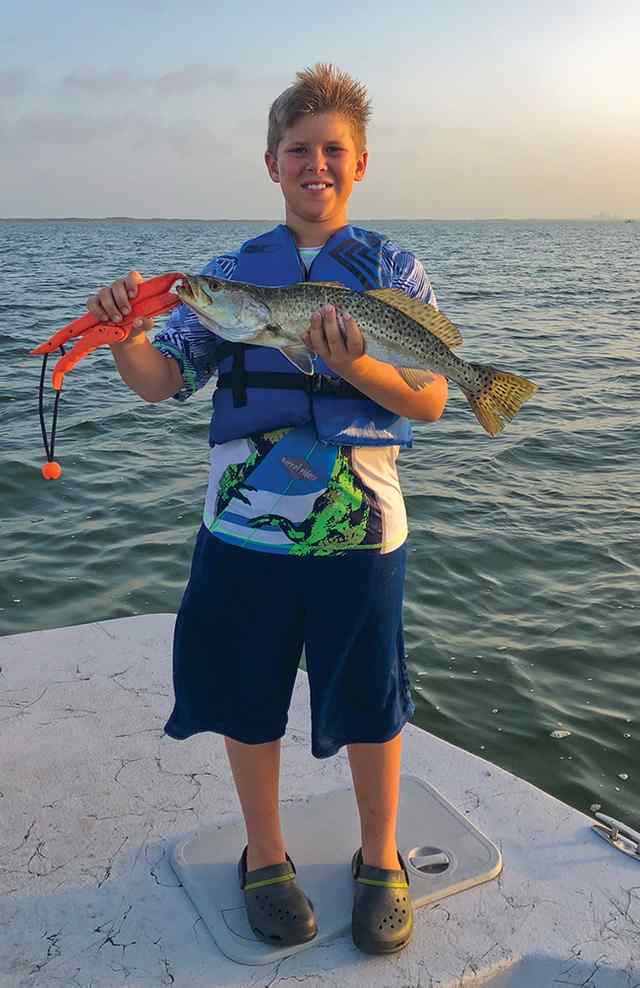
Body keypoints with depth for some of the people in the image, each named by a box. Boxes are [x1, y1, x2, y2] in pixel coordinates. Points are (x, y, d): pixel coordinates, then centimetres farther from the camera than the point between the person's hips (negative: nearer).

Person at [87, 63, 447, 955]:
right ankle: (265, 856, 36)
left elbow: (430, 401, -5)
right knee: (248, 698, 12)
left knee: (370, 703, 10)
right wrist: (124, 335, -18)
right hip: (244, 526, 2)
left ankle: (380, 861, 34)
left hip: (360, 529, -1)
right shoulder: (231, 272, 6)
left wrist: (352, 365, -23)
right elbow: (162, 381, 3)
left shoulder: (394, 269, 2)